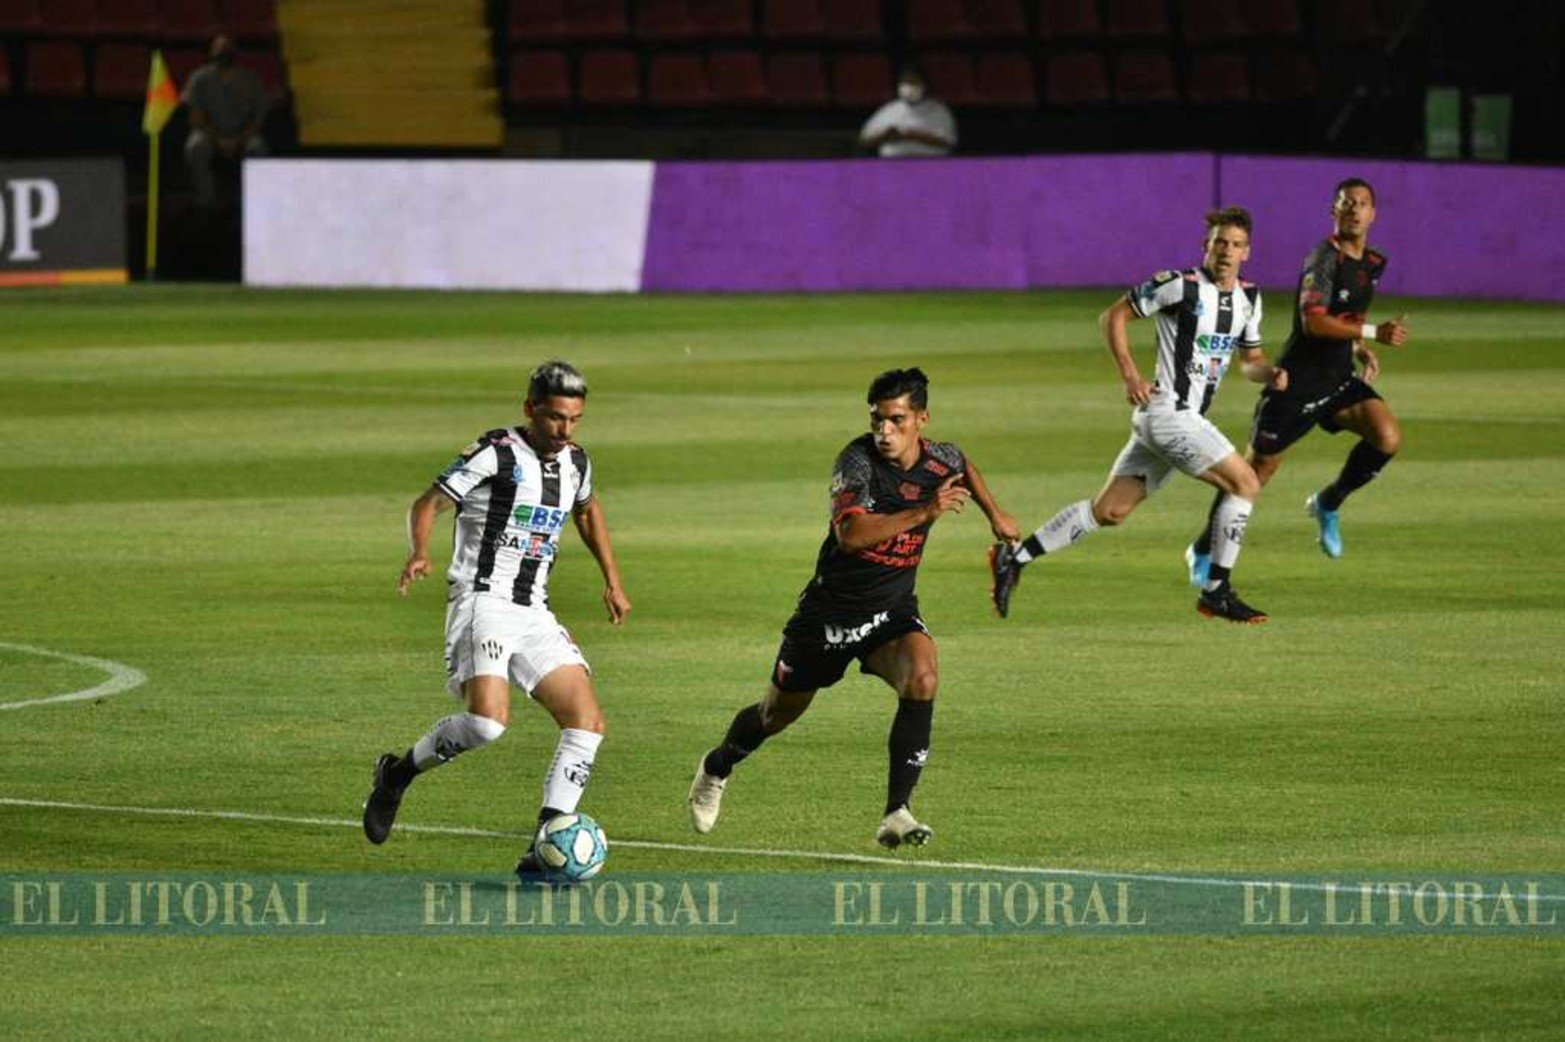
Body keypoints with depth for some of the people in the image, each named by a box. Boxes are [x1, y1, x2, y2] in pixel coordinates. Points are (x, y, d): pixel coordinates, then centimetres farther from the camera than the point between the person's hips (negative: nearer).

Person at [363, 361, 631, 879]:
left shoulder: (575, 462, 12)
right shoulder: (496, 453, -9)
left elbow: (587, 510, 34)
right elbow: (427, 504, -9)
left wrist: (612, 580, 30)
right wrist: (419, 553, -29)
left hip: (534, 613, 7)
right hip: (482, 600, -7)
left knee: (587, 723, -6)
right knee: (488, 720, -28)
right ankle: (398, 772, -1)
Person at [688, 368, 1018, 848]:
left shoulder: (940, 460, -6)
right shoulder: (857, 460, -23)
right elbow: (850, 534, -39)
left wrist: (994, 513, 22)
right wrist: (925, 511, -42)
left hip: (892, 610, 3)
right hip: (831, 607, -3)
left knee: (922, 680, -29)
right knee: (779, 712, 15)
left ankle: (896, 814, -24)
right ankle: (717, 768, 48)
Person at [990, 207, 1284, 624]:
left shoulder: (1248, 299, 12)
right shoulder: (1182, 285, -11)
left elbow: (1249, 359, 24)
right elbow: (1113, 316, -5)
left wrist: (1269, 372, 1)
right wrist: (1129, 374, -15)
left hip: (1187, 418, 8)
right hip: (1169, 413, -8)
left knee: (1110, 510, 9)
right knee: (1244, 482, -12)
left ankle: (1013, 558, 14)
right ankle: (1216, 592, -6)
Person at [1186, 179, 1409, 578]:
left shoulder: (1371, 264, 8)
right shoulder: (1324, 258, -17)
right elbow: (1313, 321, -29)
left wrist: (1362, 350, 8)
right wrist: (1374, 333, -31)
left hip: (1339, 380, 6)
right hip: (1298, 382, -6)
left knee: (1388, 437, -18)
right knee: (1257, 471, 2)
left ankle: (1327, 504, 7)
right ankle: (1203, 550, 23)